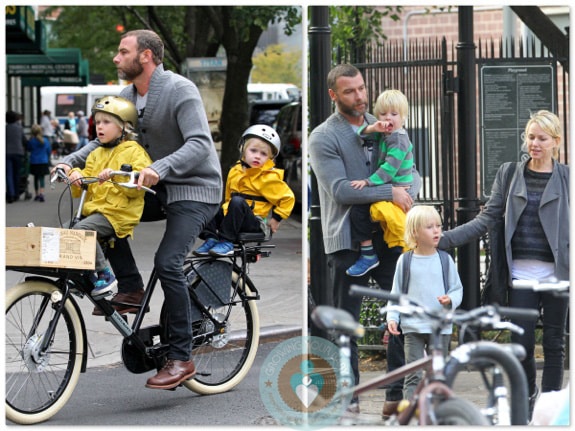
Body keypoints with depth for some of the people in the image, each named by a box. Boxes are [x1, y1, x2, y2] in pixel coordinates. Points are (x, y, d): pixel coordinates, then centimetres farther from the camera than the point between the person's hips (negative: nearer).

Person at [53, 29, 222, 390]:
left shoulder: (180, 90, -19)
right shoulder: (129, 96, 6)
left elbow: (199, 144, -29)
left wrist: (159, 168, -45)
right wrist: (70, 161, -8)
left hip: (194, 189, -8)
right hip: (160, 189, 8)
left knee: (167, 262, -23)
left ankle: (182, 358, -16)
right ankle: (131, 290, 4)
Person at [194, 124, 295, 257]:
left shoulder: (269, 177, -4)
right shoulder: (235, 171, 13)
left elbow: (288, 197, -1)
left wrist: (276, 218, -6)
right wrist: (226, 209, 19)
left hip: (255, 224, -5)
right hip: (232, 218, 5)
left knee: (237, 201, -34)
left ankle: (226, 242, -35)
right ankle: (211, 239, -21)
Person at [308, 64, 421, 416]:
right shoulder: (323, 138, -5)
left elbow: (412, 172, 10)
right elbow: (340, 189, -16)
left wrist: (409, 193, -13)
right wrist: (390, 192, -19)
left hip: (387, 236, 4)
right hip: (347, 242, -4)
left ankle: (398, 393, 7)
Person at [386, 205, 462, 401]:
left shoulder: (445, 260, 3)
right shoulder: (405, 261, 2)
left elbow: (457, 288, 8)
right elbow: (396, 293, 6)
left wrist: (450, 300, -14)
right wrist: (392, 317, -5)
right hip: (412, 326, -1)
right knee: (413, 375, -5)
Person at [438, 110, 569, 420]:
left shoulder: (566, 178, 5)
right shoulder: (509, 174, 9)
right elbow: (487, 219, 6)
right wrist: (443, 240, -2)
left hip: (557, 272, -1)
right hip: (520, 273, 1)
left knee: (554, 343, 3)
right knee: (522, 343, -1)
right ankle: (527, 394, 25)